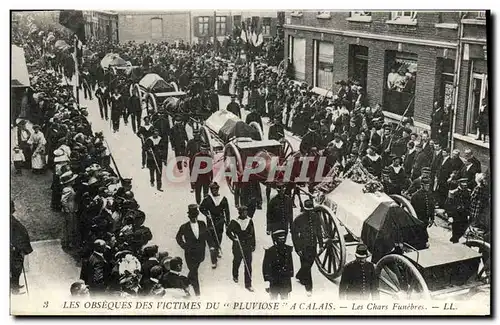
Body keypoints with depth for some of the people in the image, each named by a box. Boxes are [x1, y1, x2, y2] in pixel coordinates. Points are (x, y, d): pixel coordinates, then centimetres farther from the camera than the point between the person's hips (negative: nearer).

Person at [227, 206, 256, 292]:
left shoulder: (250, 221, -3)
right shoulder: (234, 222, -12)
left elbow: (252, 233, 6)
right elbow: (228, 231, -1)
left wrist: (253, 245, 8)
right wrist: (234, 238, -16)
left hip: (248, 246, 1)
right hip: (237, 246, -1)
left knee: (248, 265, 0)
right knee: (236, 262, 20)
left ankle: (248, 284, 8)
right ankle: (235, 276, 49)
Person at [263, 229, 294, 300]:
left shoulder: (288, 250, 3)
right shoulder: (270, 251, -10)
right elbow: (266, 265, -7)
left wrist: (290, 274, 13)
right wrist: (267, 277, -12)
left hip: (286, 279, 4)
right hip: (275, 280, -4)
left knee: (285, 297, 15)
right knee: (274, 296, 7)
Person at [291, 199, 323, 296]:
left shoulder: (316, 217, -1)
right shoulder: (299, 219, -15)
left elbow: (319, 231, 12)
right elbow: (294, 234, -10)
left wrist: (321, 243, 13)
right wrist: (297, 248, -13)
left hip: (313, 245, 5)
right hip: (303, 246, -5)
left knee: (309, 264, 17)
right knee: (306, 266, -4)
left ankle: (300, 277, 44)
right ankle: (309, 287, 8)